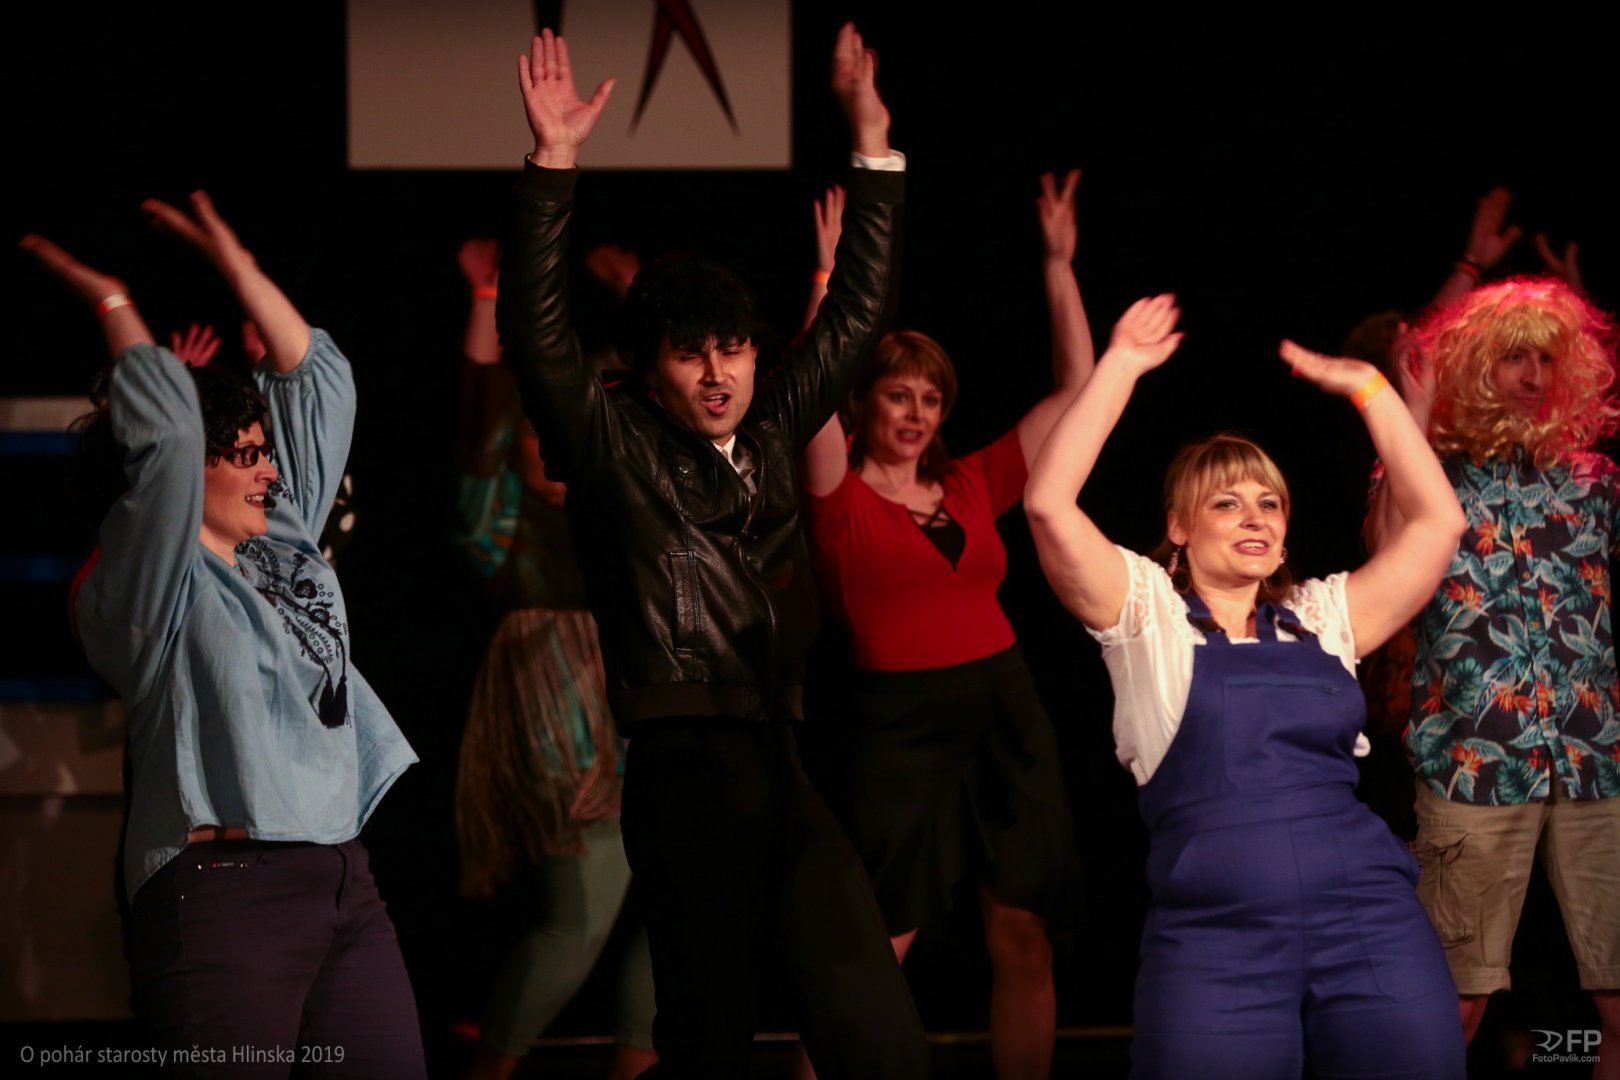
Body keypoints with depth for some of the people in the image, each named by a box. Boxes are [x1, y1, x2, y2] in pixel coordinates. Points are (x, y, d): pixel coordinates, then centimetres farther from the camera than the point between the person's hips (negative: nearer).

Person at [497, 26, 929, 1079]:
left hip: (785, 766, 5)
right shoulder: (614, 444, 2)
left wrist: (873, 148, 18)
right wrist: (554, 161, -16)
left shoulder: (768, 437, 16)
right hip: (686, 771, -5)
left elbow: (856, 317, 22)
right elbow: (537, 331, -11)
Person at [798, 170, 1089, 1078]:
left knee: (1025, 939, 4)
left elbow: (1075, 389, 14)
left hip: (1007, 711, 5)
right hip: (905, 722, -5)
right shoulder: (843, 500, -1)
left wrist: (1060, 264, 9)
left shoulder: (971, 485, 12)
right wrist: (830, 280, -24)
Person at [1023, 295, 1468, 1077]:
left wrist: (1366, 388, 15)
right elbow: (1048, 505, -2)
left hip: (1372, 919, 3)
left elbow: (1436, 520, 17)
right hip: (1215, 935, -3)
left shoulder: (1324, 617, 20)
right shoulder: (1147, 612, 11)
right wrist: (1122, 365, 2)